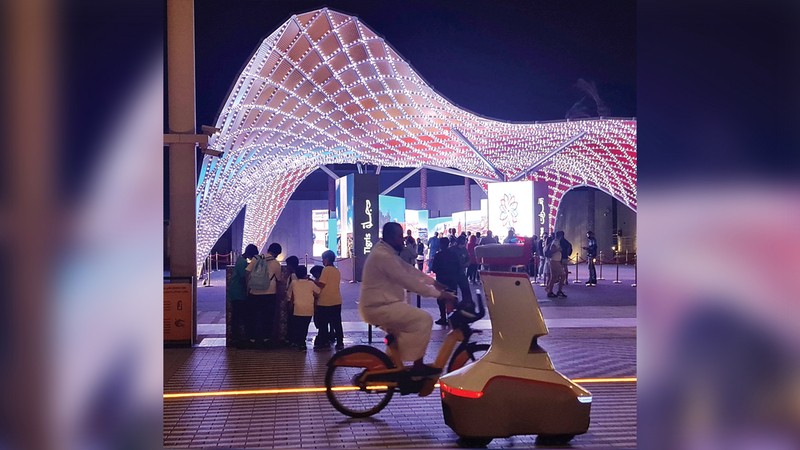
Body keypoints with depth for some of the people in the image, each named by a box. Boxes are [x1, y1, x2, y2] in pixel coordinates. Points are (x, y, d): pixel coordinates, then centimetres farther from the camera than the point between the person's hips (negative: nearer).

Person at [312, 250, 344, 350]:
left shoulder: (326, 269, -11)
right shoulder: (337, 271, 11)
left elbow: (321, 284, -15)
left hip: (325, 302, -7)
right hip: (336, 301, 7)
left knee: (323, 324, 3)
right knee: (337, 323, 9)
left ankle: (324, 342, 6)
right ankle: (340, 342, 9)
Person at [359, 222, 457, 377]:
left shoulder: (387, 252, 13)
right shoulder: (383, 256, -21)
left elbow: (409, 270, 16)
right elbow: (409, 281, -22)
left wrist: (433, 282, 8)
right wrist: (439, 294, -18)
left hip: (380, 305, 11)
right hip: (378, 307, -11)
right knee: (423, 319, -14)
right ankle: (418, 366, -6)